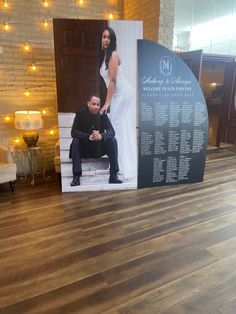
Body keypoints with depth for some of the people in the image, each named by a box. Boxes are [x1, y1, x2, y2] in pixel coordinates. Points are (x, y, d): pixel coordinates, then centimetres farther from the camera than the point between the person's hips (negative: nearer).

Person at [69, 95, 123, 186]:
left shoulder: (102, 114, -7)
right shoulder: (80, 114, -11)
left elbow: (111, 131, -17)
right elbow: (74, 132, -21)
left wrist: (101, 136, -40)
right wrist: (88, 137, -39)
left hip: (99, 147, 2)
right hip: (84, 147, -1)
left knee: (113, 141, -21)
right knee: (75, 141, -29)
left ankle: (113, 175, -19)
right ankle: (76, 176, -26)